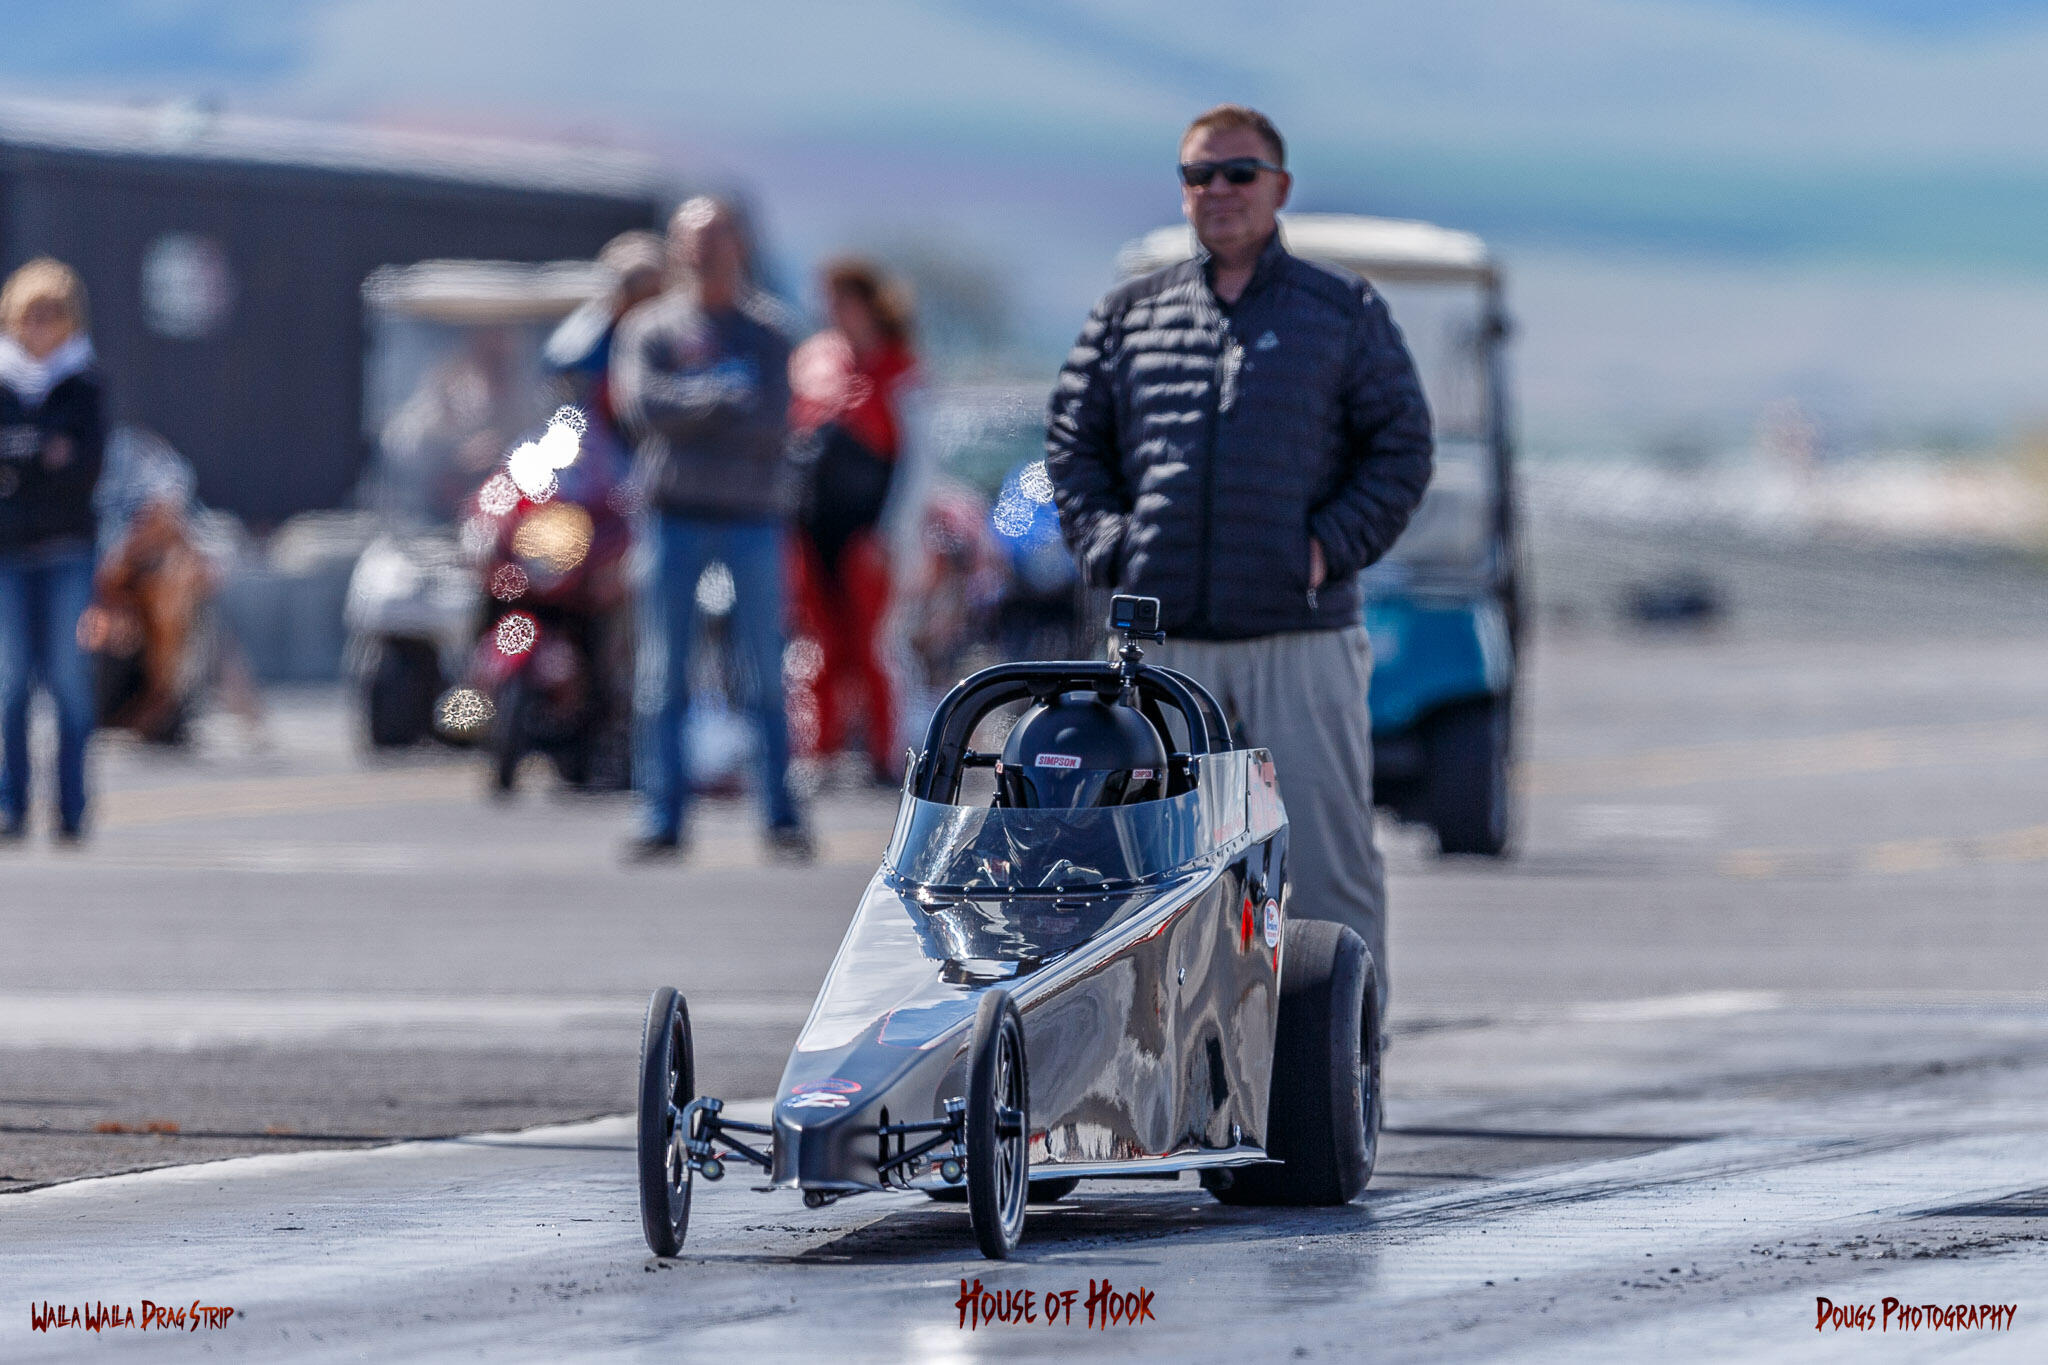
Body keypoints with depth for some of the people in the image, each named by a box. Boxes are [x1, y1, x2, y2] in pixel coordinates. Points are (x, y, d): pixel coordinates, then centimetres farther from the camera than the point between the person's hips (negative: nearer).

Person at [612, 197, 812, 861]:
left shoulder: (766, 330, 10)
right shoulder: (648, 328, 9)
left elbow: (772, 421, -3)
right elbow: (641, 406, -7)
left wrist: (687, 404, -8)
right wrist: (722, 391, -9)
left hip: (753, 513, 0)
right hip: (675, 512, 0)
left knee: (765, 675, 0)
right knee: (662, 675, -3)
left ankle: (782, 815, 5)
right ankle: (662, 817, 1)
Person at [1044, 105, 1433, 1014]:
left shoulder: (1344, 315, 7)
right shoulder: (1129, 317, 13)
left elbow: (1402, 451, 5)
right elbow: (1072, 446, 15)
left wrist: (1332, 547, -7)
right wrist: (1110, 550, 0)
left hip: (1303, 639, -2)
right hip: (1165, 640, 2)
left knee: (1328, 860, -5)